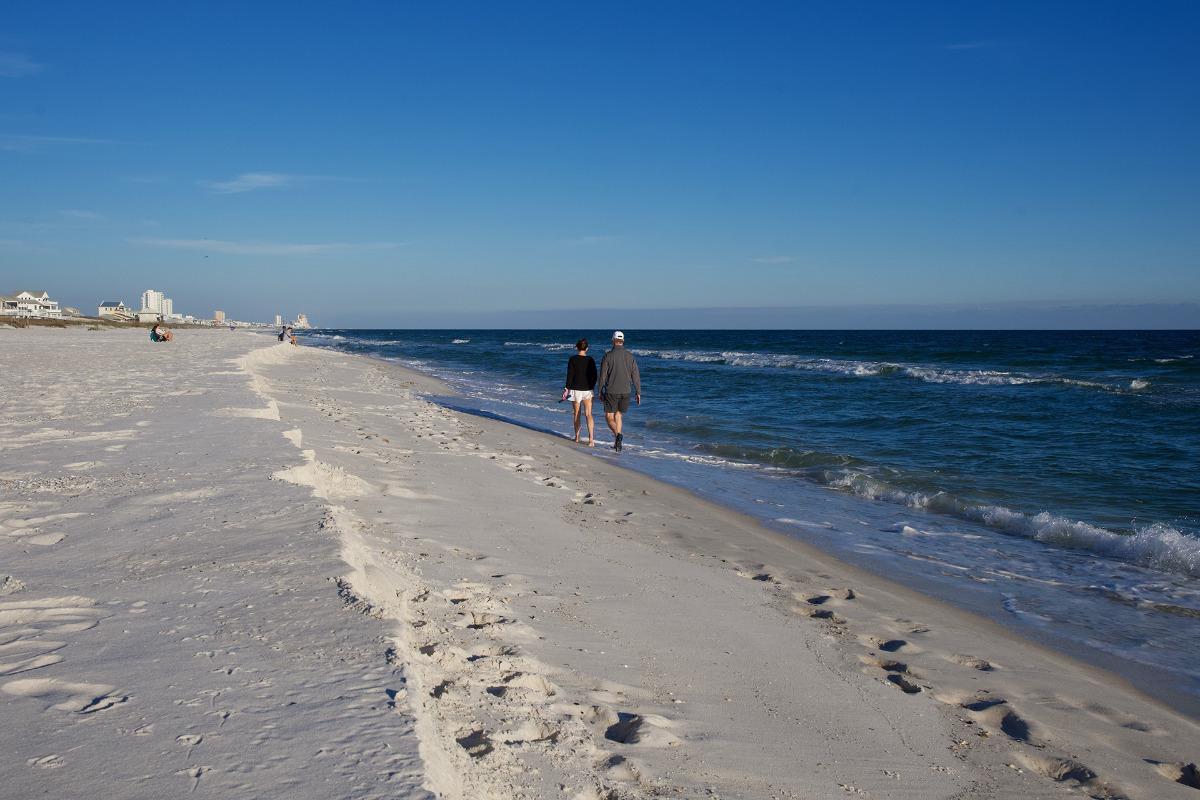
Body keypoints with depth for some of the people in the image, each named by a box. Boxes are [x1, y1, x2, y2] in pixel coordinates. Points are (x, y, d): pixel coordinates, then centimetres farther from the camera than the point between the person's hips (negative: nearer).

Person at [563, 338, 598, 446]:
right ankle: (591, 438, -16)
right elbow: (594, 376, 5)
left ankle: (577, 437, 25)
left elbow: (570, 375, -10)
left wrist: (567, 389, -5)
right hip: (588, 389, 1)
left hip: (576, 389, -1)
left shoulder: (573, 359, -7)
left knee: (577, 413, 14)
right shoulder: (591, 360, 0)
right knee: (589, 414, -3)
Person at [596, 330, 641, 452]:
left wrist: (600, 391, 5)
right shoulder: (630, 356, 2)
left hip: (611, 392, -4)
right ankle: (617, 442, 16)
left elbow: (602, 376, -5)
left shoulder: (608, 356, -7)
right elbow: (635, 376, 3)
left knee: (609, 416, 5)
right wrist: (638, 392, 10)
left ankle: (618, 434, -22)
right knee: (618, 415, 19)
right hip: (625, 392, 4)